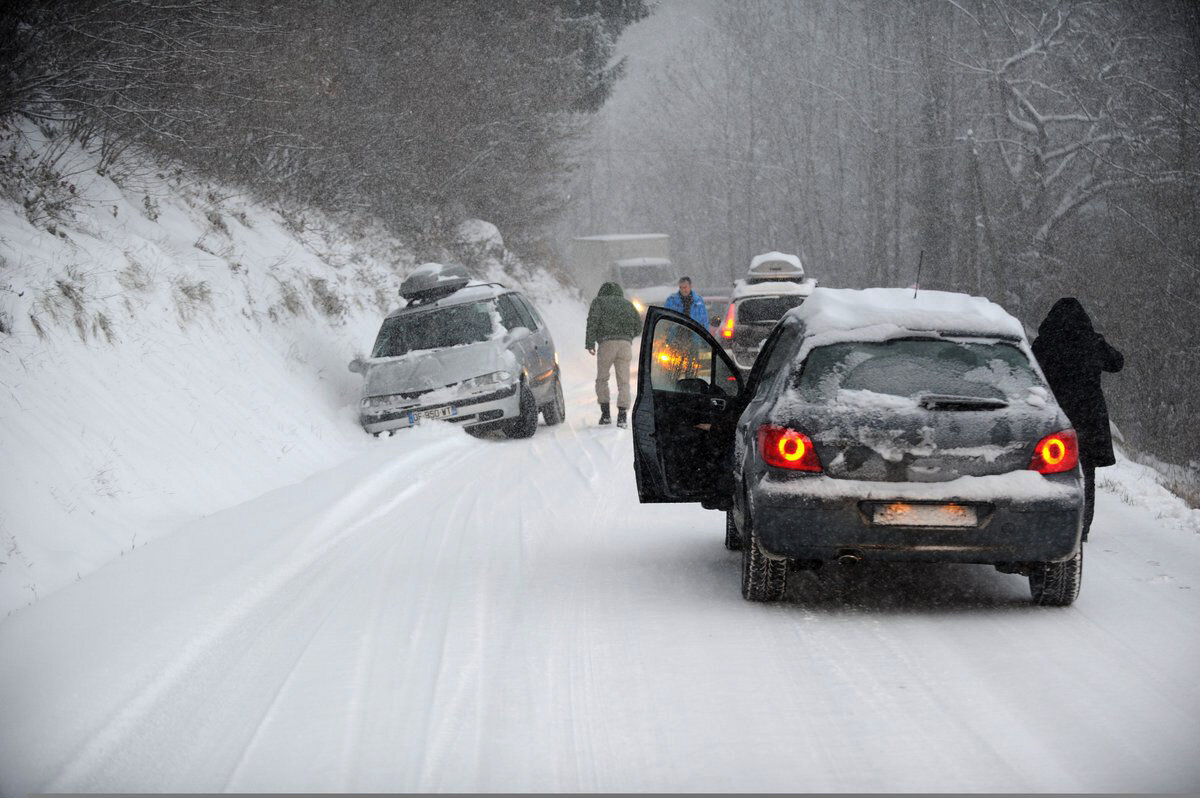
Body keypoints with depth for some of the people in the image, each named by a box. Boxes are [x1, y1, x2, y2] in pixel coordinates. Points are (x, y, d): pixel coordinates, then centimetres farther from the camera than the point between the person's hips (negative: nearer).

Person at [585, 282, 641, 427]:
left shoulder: (599, 301, 14)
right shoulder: (627, 304, 24)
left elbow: (593, 321, -2)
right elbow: (638, 327, 18)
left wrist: (590, 343, -3)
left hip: (606, 343, -2)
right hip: (626, 344, 2)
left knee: (602, 379, 13)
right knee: (623, 382, 3)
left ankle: (605, 413, 5)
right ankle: (622, 415, -10)